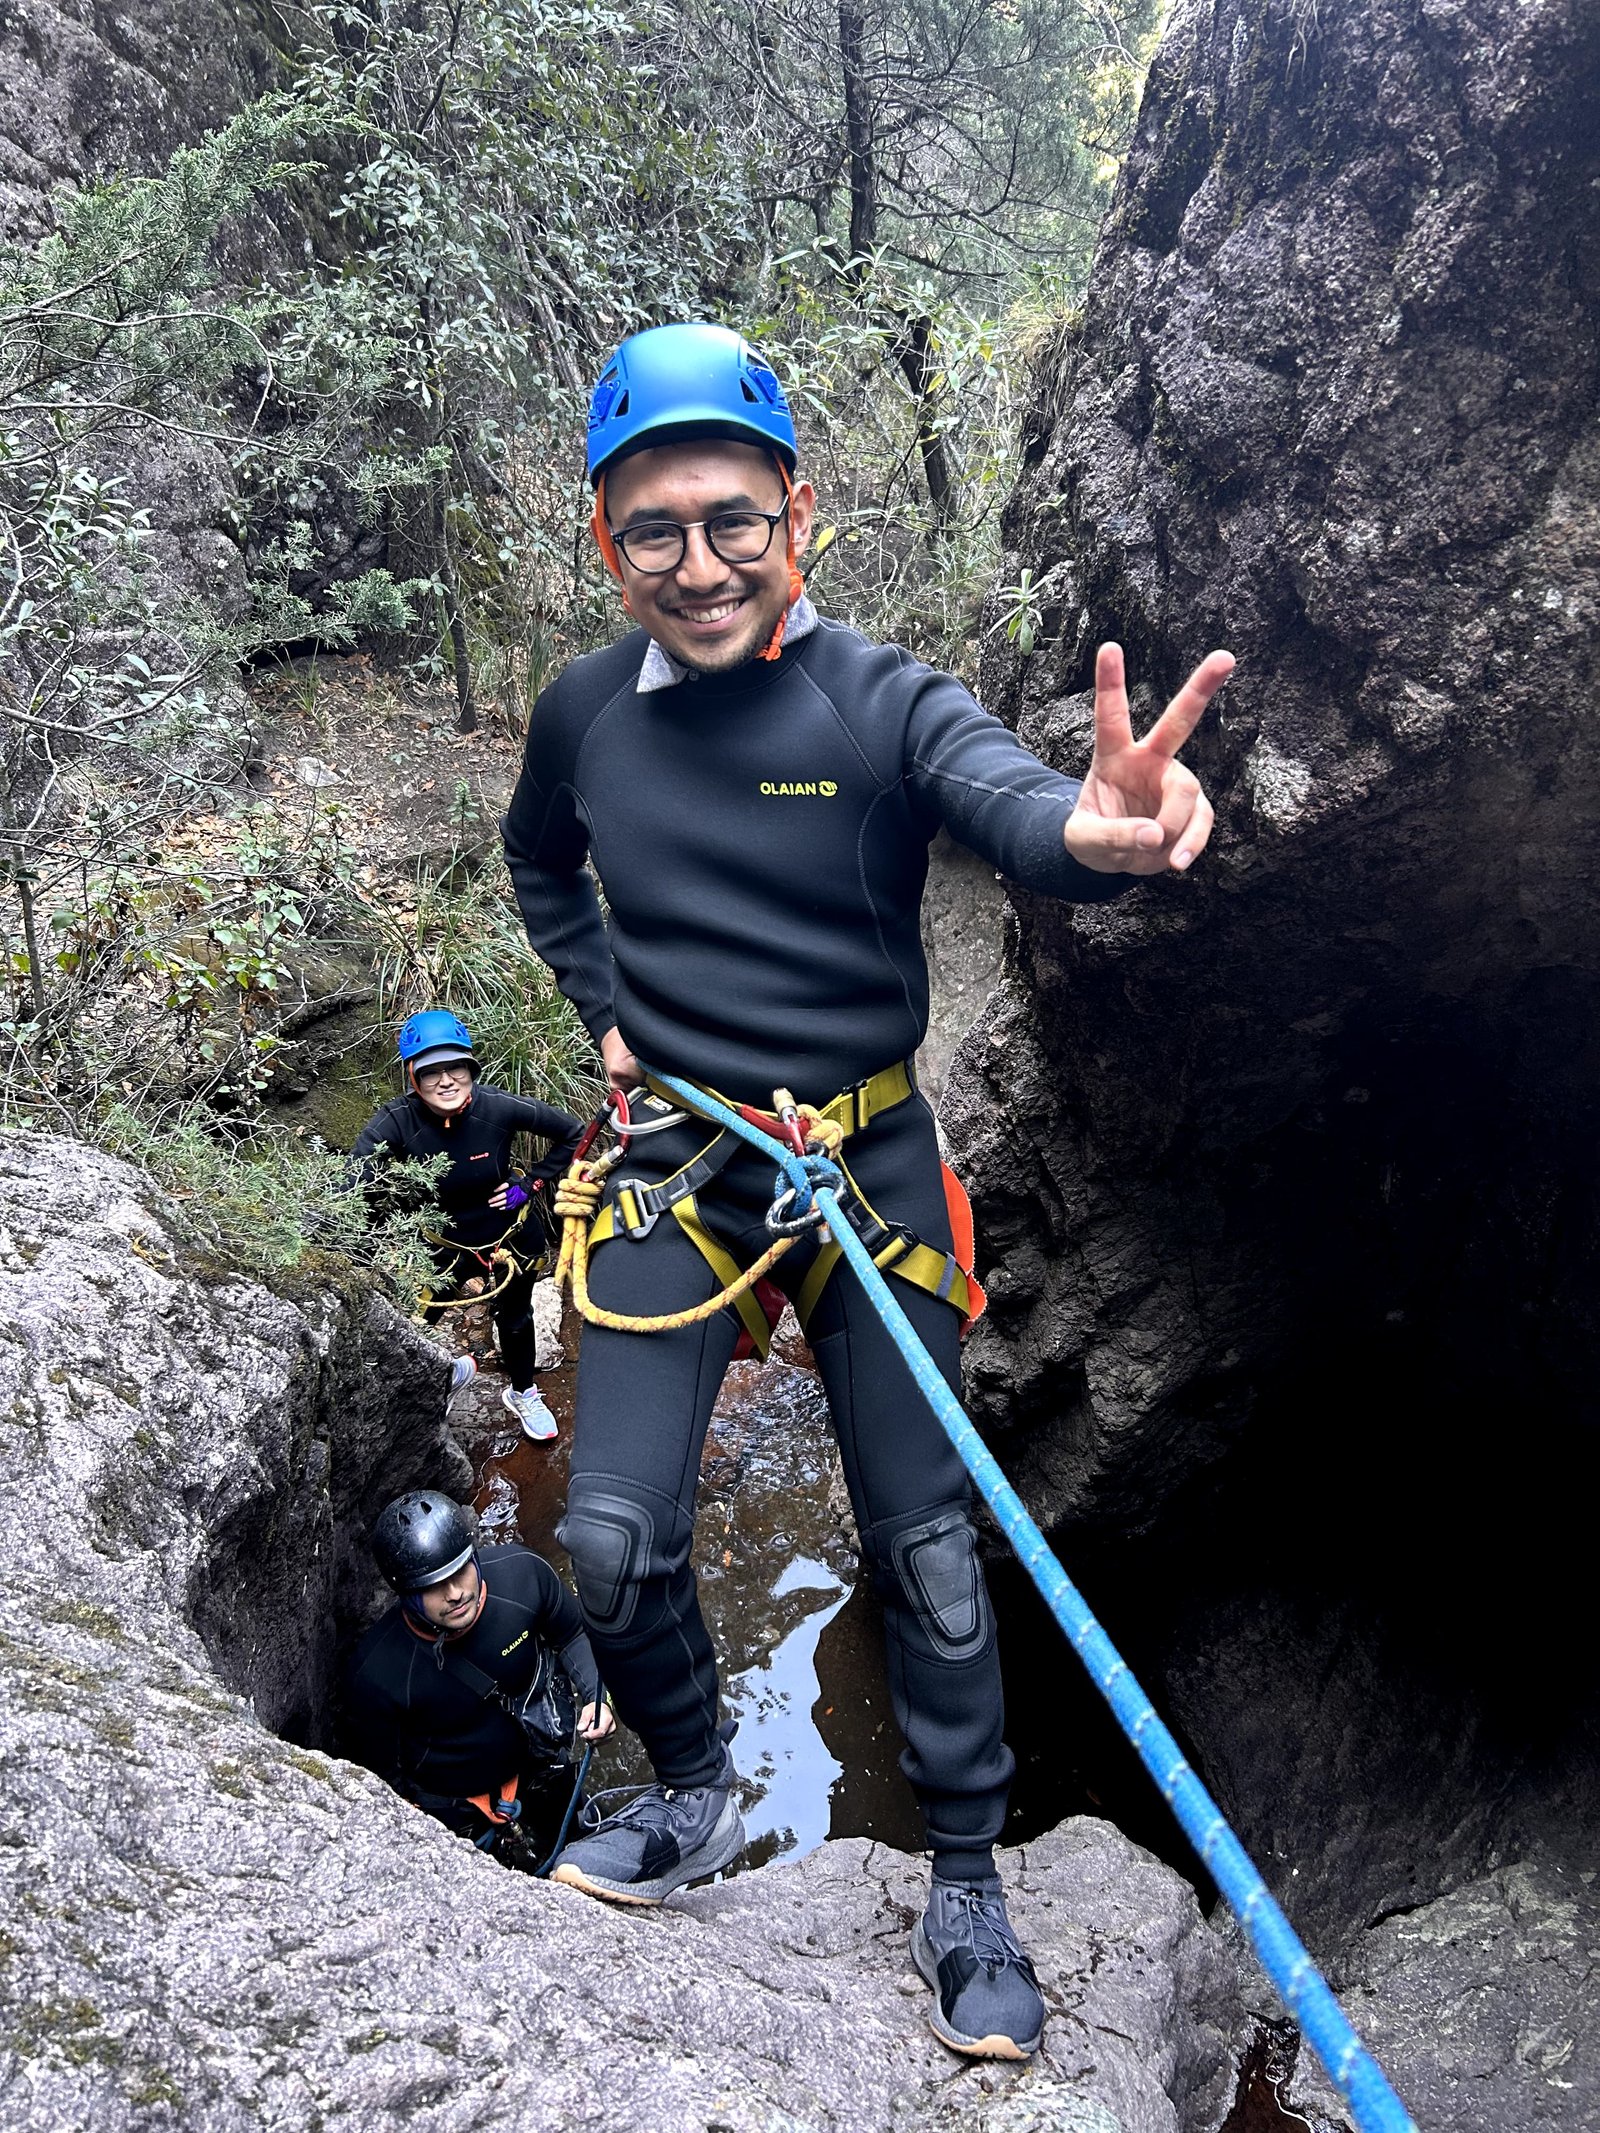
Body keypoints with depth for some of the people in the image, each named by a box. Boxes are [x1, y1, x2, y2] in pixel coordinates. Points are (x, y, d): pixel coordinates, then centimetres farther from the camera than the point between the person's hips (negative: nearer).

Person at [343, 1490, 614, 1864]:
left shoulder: (522, 1574, -29)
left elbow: (573, 1634, -8)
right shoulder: (375, 1675, -35)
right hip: (449, 1807, -3)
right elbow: (379, 1775, -18)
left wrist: (595, 1697, -22)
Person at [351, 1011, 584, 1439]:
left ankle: (523, 1394, 49)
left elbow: (572, 1132, -15)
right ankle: (449, 1373, 34)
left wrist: (530, 1183, -16)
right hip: (447, 1240, 0)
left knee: (514, 1320, 18)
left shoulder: (497, 1107, -27)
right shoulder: (398, 1121, -27)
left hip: (512, 1235, 0)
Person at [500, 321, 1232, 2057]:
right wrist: (601, 1007, 6)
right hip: (678, 1162, 3)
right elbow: (539, 859, 20)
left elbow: (1007, 797, -36)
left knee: (924, 1550, 6)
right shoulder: (586, 712, -2)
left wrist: (1101, 826, -60)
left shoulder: (882, 702, -14)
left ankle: (966, 1889, 28)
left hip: (868, 1162, -2)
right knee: (613, 1539, 0)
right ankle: (696, 1798, 31)